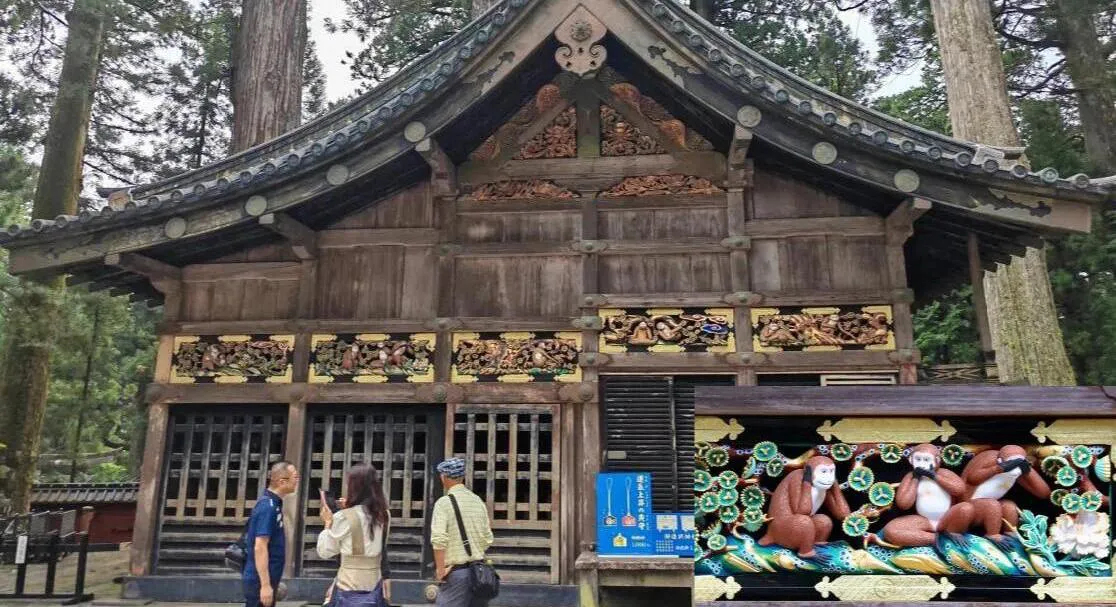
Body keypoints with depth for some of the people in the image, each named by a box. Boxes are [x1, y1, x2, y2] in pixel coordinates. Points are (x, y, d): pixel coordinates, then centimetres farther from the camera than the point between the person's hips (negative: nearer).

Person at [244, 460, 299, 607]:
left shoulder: (274, 503, 9)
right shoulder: (267, 506, -19)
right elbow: (259, 547, -23)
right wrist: (265, 585, -23)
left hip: (268, 579, 9)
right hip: (260, 581, -9)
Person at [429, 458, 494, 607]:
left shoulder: (444, 502, -9)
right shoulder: (478, 501, 8)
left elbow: (439, 540, -17)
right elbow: (487, 539, 11)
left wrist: (440, 569, -9)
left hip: (455, 571, -5)